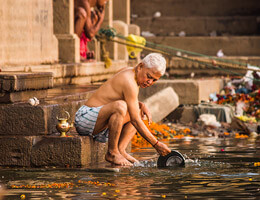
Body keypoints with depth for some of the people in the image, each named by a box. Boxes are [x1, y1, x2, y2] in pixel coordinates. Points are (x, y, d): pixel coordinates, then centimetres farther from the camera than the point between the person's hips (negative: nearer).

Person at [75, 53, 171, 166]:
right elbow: (135, 121, -21)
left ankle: (120, 149, 0)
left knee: (138, 112, 19)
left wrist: (141, 105, 9)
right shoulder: (129, 82, -19)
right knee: (120, 106, -36)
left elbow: (128, 99, 30)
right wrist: (156, 144, -18)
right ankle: (112, 152, -21)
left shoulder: (129, 72, 10)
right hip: (84, 119, -11)